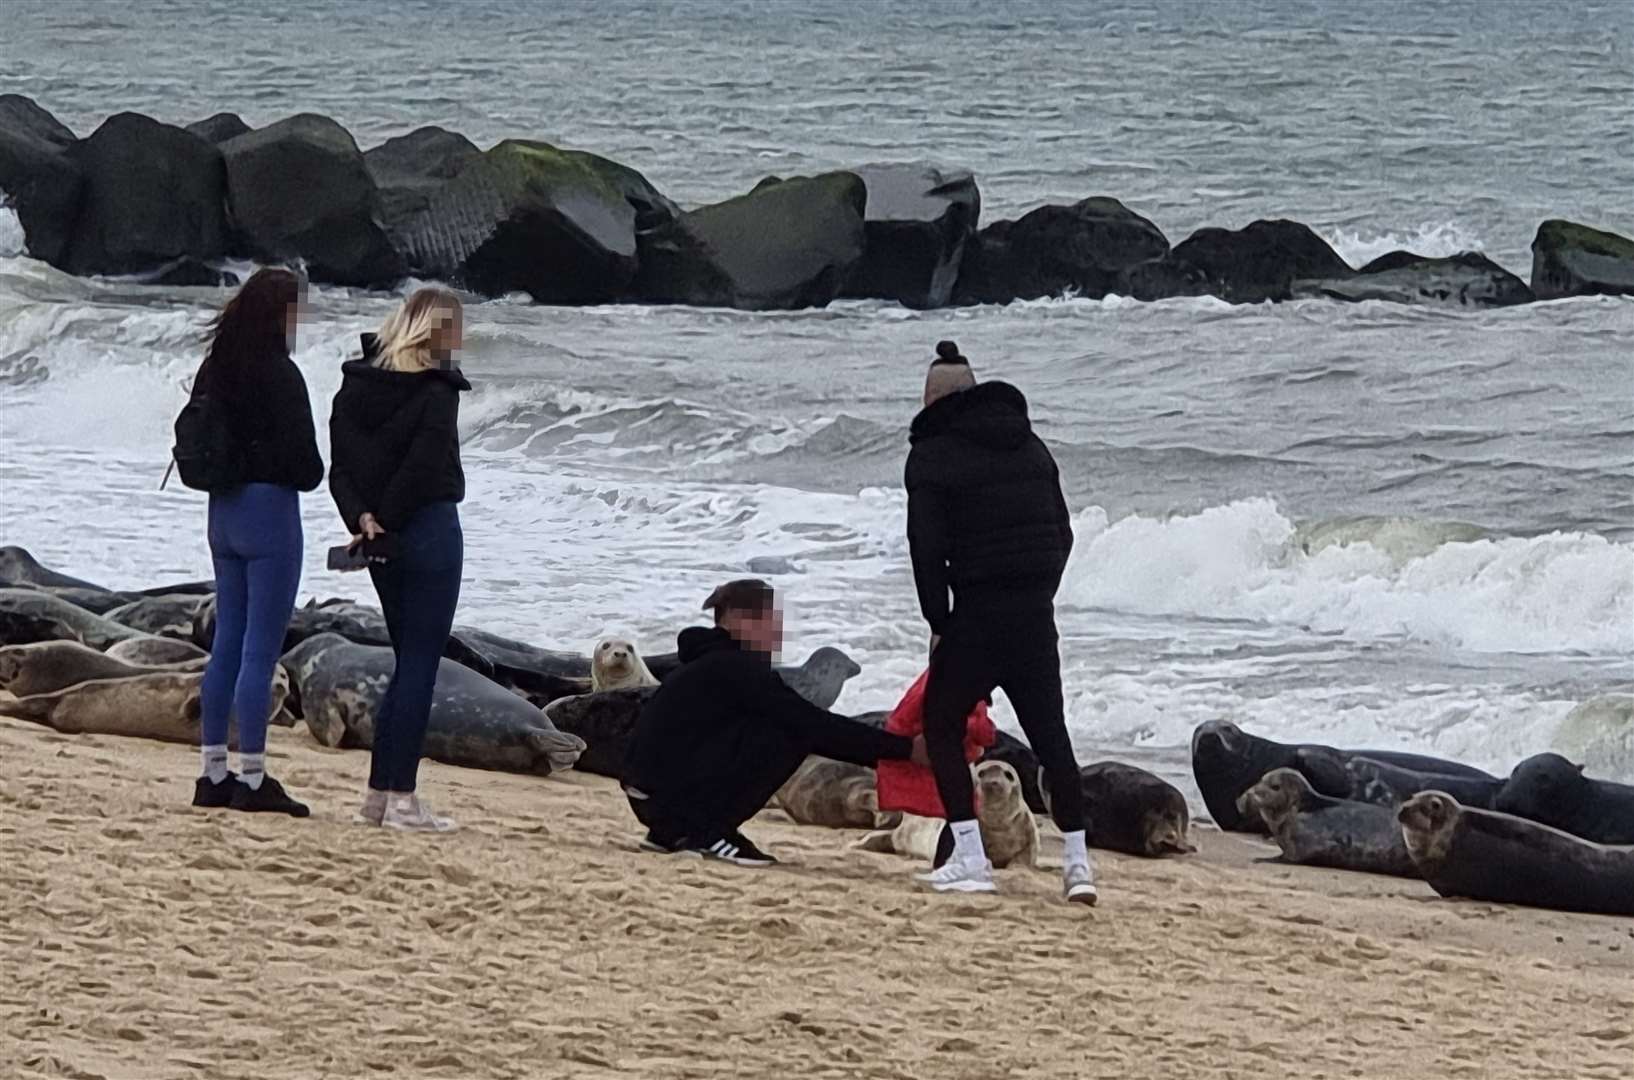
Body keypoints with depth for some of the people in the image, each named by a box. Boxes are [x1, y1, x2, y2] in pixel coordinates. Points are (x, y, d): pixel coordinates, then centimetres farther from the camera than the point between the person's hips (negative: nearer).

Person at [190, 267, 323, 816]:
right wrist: (311, 477, 4)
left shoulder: (215, 370, 8)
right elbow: (302, 457, -16)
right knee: (261, 650, -4)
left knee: (227, 644, 13)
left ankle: (213, 774, 16)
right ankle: (251, 779, -3)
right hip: (270, 509, -8)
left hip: (223, 512, 8)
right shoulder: (278, 375, -16)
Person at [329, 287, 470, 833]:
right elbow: (424, 468, -19)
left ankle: (380, 791, 16)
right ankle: (402, 797, -4)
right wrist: (384, 521, -9)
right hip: (428, 530, -7)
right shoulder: (436, 392, -14)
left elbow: (341, 465, 0)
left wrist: (363, 519, -8)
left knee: (410, 660, 17)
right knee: (420, 663, -3)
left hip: (382, 541, 7)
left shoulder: (356, 385, 7)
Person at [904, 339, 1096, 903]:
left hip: (977, 615, -5)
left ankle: (969, 858, 0)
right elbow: (1062, 532, 14)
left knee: (942, 726, 9)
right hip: (1037, 617, 5)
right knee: (1050, 732, 11)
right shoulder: (1031, 447, 14)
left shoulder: (934, 455, -4)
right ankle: (1078, 862, 6)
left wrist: (939, 621, -3)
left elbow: (927, 546, -11)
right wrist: (1038, 596, 16)